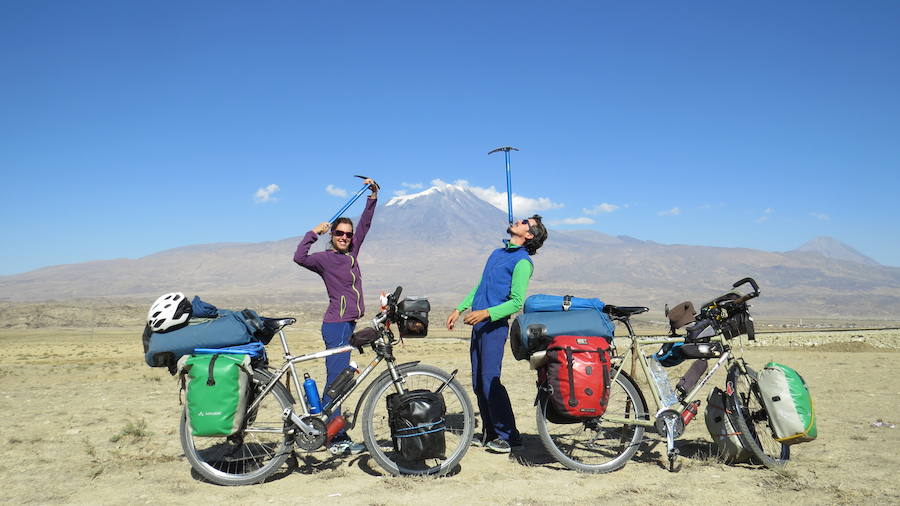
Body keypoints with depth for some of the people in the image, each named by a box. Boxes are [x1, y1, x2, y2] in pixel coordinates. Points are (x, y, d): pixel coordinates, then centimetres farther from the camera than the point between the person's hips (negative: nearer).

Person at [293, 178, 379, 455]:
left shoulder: (351, 253, 15)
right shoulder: (324, 258, -4)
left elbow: (365, 224, 15)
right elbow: (299, 257, -23)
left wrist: (373, 195, 11)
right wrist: (314, 232, -15)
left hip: (349, 323, 8)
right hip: (336, 325, -8)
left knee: (338, 380, 13)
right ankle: (337, 439, -5)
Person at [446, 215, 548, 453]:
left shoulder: (522, 262, -7)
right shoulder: (498, 253, 19)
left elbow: (517, 302, -13)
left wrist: (486, 313, -23)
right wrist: (459, 309, 20)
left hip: (494, 325, -8)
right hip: (478, 325, 8)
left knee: (490, 380, -12)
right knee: (478, 383, 8)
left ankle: (508, 435, -2)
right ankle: (489, 433, 17)